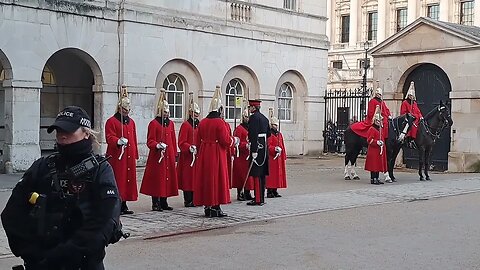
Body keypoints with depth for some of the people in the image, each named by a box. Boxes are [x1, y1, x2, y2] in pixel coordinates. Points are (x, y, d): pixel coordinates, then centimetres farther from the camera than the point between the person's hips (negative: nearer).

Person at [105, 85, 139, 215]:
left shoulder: (131, 122, 17)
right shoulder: (111, 121, -3)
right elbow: (109, 137, -11)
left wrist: (135, 155, 16)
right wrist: (118, 141, -30)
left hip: (129, 157, 7)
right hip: (117, 157, -7)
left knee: (128, 178, 7)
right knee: (117, 180, -7)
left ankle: (124, 205, 15)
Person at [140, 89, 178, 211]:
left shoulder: (170, 123, 14)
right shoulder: (154, 123, -4)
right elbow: (150, 141, -7)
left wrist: (174, 155, 12)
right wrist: (158, 145, -25)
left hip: (169, 156, 6)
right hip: (156, 156, -6)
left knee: (167, 177, 8)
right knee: (157, 178, -5)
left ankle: (164, 202, 17)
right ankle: (155, 203, 2)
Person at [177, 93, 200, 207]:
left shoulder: (199, 125, 14)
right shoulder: (186, 125, -6)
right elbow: (181, 143, -11)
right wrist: (190, 148, -25)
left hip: (199, 156, 7)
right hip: (188, 157, -6)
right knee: (188, 177, -4)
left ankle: (195, 199, 14)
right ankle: (188, 200, 2)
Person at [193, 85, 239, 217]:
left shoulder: (202, 122, 7)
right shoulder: (220, 122, -13)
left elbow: (198, 141, 12)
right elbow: (226, 141, -14)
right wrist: (235, 140, 5)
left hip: (204, 155, 7)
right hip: (217, 155, -7)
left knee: (206, 178, 11)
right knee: (217, 179, 0)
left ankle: (207, 207, 16)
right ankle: (215, 207, 1)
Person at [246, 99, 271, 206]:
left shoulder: (253, 117, -12)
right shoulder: (264, 118, 16)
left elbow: (254, 135, -20)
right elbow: (268, 134, 21)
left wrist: (254, 151, -23)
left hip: (257, 148, -9)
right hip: (264, 147, 9)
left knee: (256, 174, -7)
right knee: (262, 174, 12)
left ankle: (258, 199, -7)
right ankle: (262, 198, 18)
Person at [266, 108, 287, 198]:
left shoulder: (279, 134, 16)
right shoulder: (269, 134, -8)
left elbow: (282, 146, 17)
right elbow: (268, 146, -13)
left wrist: (284, 157, 14)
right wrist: (275, 149, -25)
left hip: (279, 158, 8)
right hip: (271, 158, -8)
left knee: (278, 173, 9)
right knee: (271, 174, -6)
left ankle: (275, 191, 16)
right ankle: (269, 191, -2)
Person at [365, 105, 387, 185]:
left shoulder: (380, 129, 17)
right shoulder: (372, 129, -10)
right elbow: (369, 140, -17)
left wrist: (382, 143, 13)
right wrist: (377, 142, -25)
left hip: (379, 151, 9)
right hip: (373, 151, -9)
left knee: (378, 165, 10)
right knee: (374, 165, -6)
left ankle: (376, 178, 16)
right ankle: (373, 179, -2)